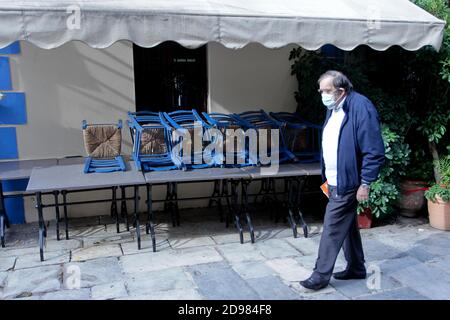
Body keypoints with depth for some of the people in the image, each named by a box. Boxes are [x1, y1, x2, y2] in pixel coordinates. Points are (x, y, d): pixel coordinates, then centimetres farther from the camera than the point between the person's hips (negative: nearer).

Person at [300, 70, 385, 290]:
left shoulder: (360, 107, -18)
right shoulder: (333, 109, 10)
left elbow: (374, 151, -20)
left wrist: (365, 183, -19)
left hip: (347, 183, -9)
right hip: (336, 182, 9)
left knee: (332, 229, -3)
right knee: (347, 226, 19)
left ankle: (321, 276, 9)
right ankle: (356, 268, 34)